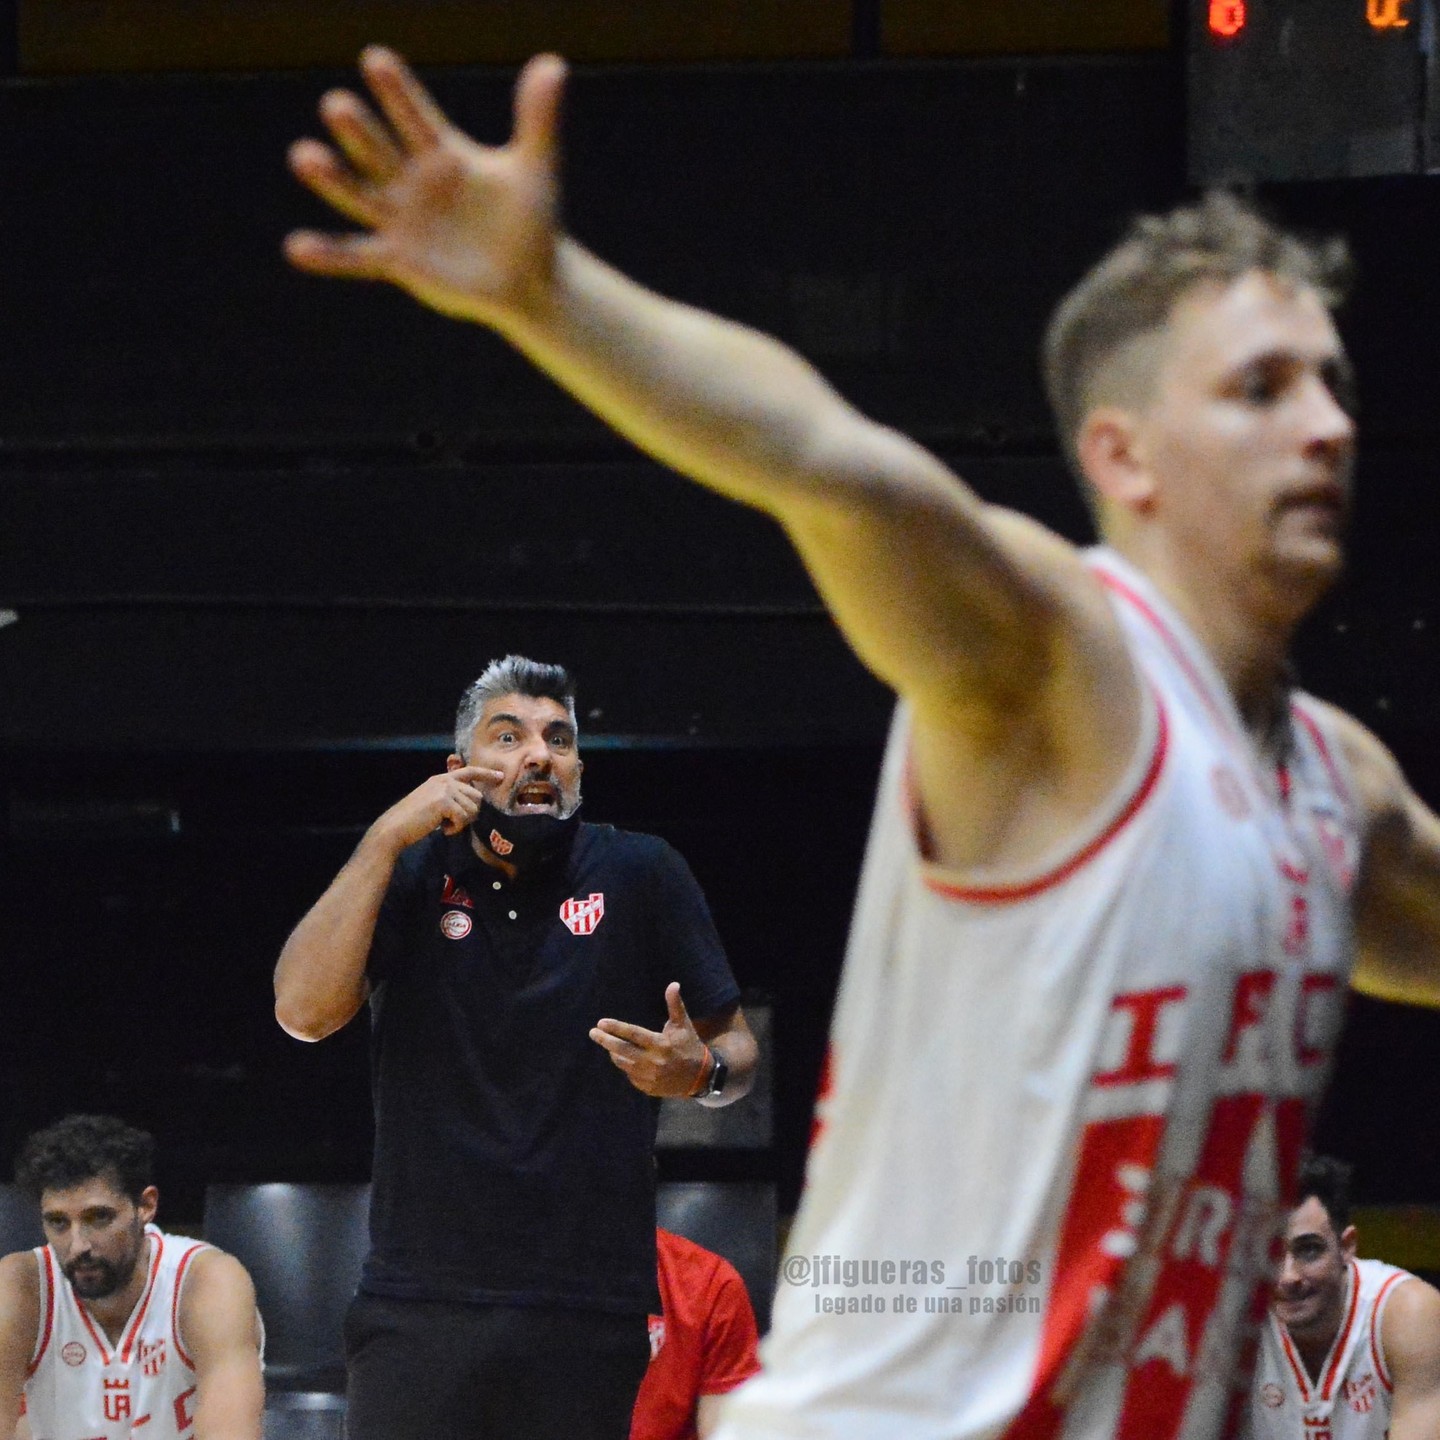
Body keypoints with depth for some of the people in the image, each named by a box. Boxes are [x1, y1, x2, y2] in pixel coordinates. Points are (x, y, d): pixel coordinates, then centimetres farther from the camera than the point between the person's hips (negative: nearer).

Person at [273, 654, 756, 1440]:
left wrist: (700, 1071, -13)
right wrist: (386, 839, -7)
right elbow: (304, 1011, -6)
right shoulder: (408, 876, 10)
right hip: (419, 1305, 0)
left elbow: (736, 1048, 12)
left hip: (587, 1315, 0)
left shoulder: (642, 874, 8)